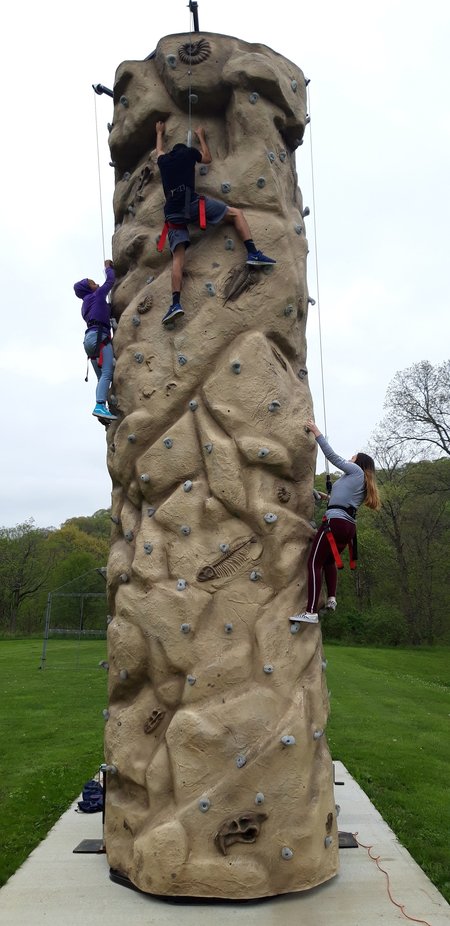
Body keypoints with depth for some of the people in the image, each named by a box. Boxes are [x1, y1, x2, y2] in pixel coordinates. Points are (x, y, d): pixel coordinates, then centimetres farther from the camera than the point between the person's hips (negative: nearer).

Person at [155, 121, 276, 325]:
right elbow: (207, 158, 39)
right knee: (236, 213, 9)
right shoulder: (188, 153, 19)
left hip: (173, 214, 3)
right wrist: (201, 137, 51)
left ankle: (176, 303, -20)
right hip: (191, 203, -3)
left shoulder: (163, 161, 28)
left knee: (178, 257, -4)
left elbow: (159, 150, 53)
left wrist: (160, 133, 70)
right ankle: (253, 253, -10)